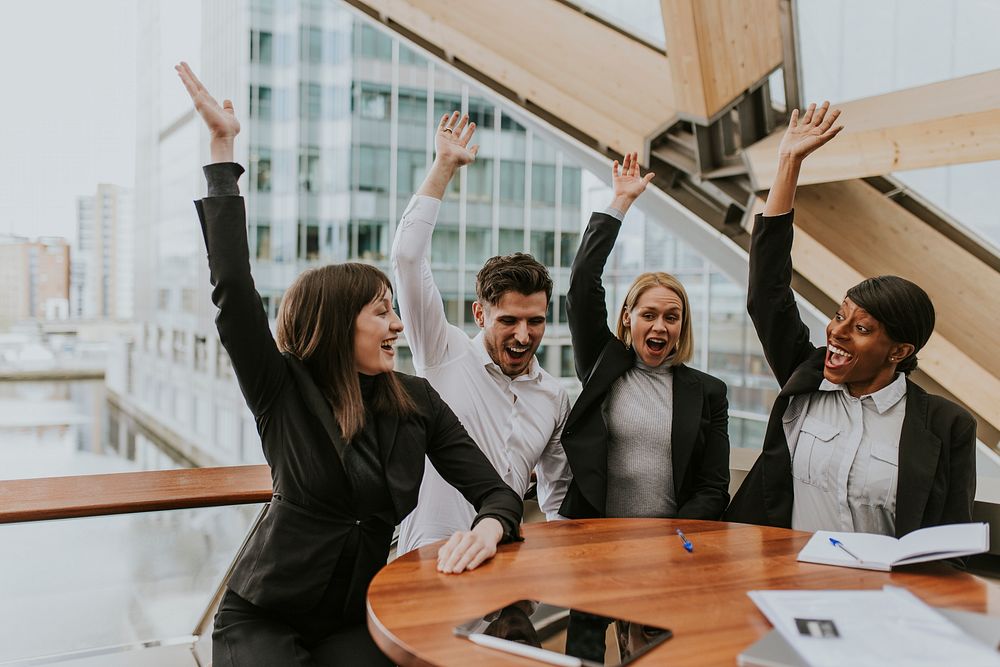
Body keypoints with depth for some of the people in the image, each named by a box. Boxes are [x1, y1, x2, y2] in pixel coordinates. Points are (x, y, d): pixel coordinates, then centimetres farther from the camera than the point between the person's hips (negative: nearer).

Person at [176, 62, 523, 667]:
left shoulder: (416, 401, -1)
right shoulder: (284, 390, -8)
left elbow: (496, 492, -3)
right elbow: (233, 288, -18)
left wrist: (489, 527, -27)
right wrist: (223, 149, -19)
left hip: (357, 618, 2)